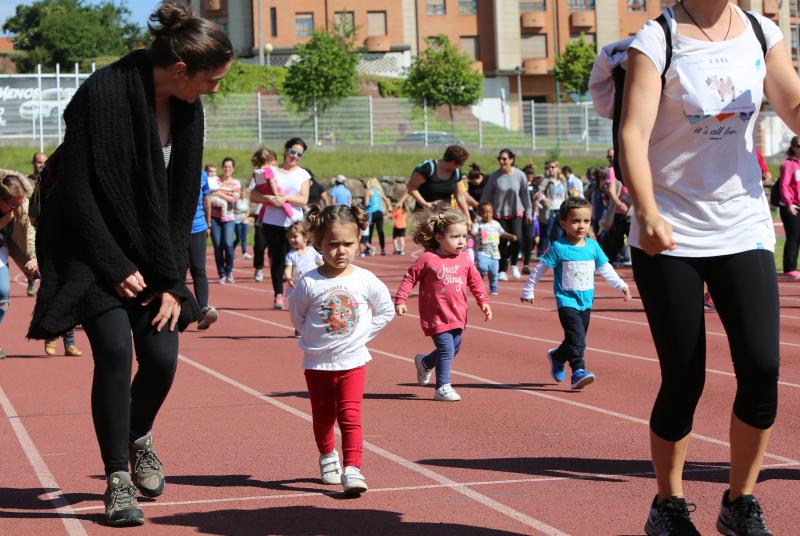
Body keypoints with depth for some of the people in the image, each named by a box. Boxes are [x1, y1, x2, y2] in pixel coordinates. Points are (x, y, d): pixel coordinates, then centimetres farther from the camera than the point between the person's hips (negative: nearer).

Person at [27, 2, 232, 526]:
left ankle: (139, 436, 29)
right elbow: (77, 190, -19)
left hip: (151, 250, 5)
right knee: (115, 350, -17)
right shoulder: (103, 95, -23)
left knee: (161, 356, -3)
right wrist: (115, 267, -17)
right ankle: (118, 480, -4)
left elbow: (183, 199, 2)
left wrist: (173, 282, -4)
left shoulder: (187, 109, -3)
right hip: (93, 248, -5)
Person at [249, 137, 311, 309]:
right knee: (277, 259, 5)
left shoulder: (303, 174, 10)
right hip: (272, 223, 0)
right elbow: (253, 195, 0)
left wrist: (285, 198, -17)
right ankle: (278, 295, 13)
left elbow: (304, 200, -2)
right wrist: (270, 199, -17)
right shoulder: (271, 171, 6)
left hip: (294, 223, 0)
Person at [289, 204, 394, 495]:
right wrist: (315, 338, -1)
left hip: (352, 361, -1)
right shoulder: (308, 283, -11)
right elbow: (297, 318, 4)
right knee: (322, 416, 16)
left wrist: (362, 334, 1)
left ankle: (352, 469, -12)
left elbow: (386, 311, 7)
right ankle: (327, 455, 40)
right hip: (317, 363, 1)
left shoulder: (366, 281, -7)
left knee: (350, 415, -10)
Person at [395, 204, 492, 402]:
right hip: (437, 316, -6)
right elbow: (410, 278, -5)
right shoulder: (428, 259, -12)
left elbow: (475, 281, 14)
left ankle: (425, 363, 40)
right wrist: (400, 300, -10)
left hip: (457, 316, 6)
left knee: (453, 349, 14)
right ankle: (442, 387, -1)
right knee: (446, 349, -12)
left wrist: (483, 302, 7)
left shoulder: (464, 260, 3)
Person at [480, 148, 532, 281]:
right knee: (502, 242, 2)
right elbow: (486, 196, -2)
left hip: (516, 212, 0)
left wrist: (528, 212, 9)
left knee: (517, 238, -18)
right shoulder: (494, 177, -9)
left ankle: (513, 263, 8)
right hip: (499, 213, 0)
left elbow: (525, 195, 4)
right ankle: (502, 270, 19)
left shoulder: (520, 176, -7)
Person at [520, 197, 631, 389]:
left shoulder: (592, 246, 4)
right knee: (576, 337, -20)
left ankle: (557, 356, 38)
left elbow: (605, 268, 14)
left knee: (577, 340, 14)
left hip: (586, 301, 6)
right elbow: (540, 269, -4)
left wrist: (621, 285, 11)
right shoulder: (558, 247, -11)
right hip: (567, 301, -6)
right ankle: (578, 372, -19)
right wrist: (528, 291, 0)